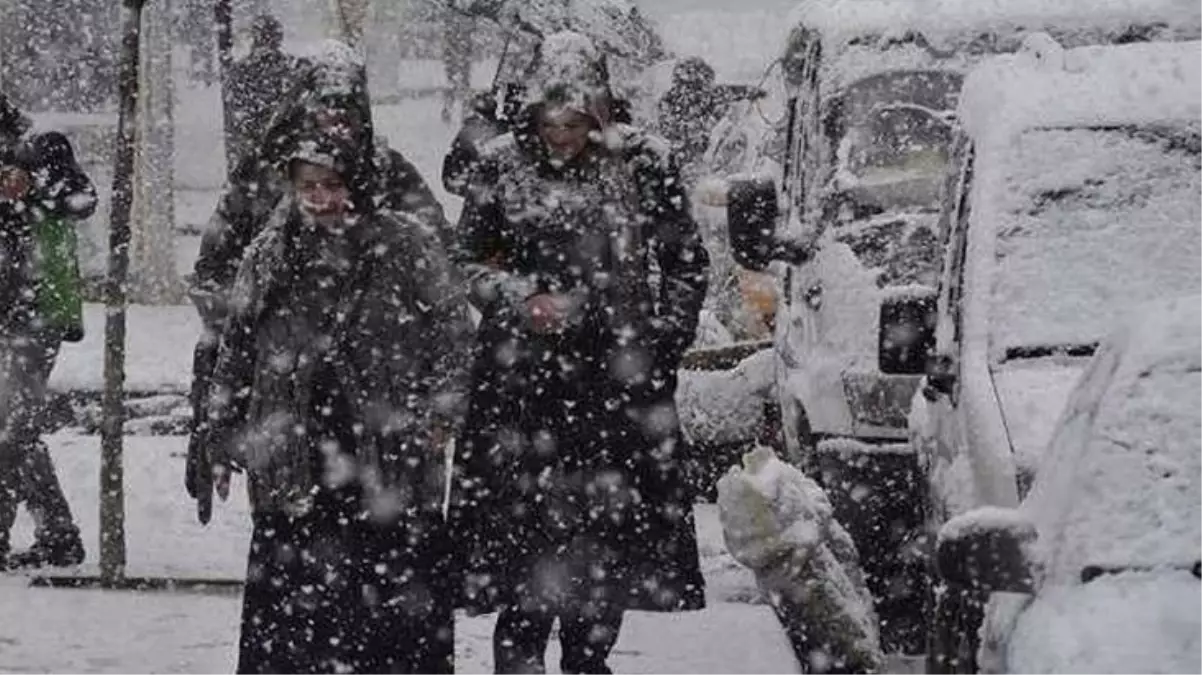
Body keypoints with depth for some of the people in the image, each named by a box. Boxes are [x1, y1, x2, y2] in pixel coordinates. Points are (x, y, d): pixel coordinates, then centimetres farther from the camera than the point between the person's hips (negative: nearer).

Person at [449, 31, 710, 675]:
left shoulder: (643, 164, 0)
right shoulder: (502, 166, 0)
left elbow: (686, 262, 9)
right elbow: (468, 260, 8)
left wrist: (661, 339, 1)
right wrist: (522, 300, -10)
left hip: (618, 377, 1)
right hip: (522, 376, -1)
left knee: (612, 521, 6)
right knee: (525, 521, -5)